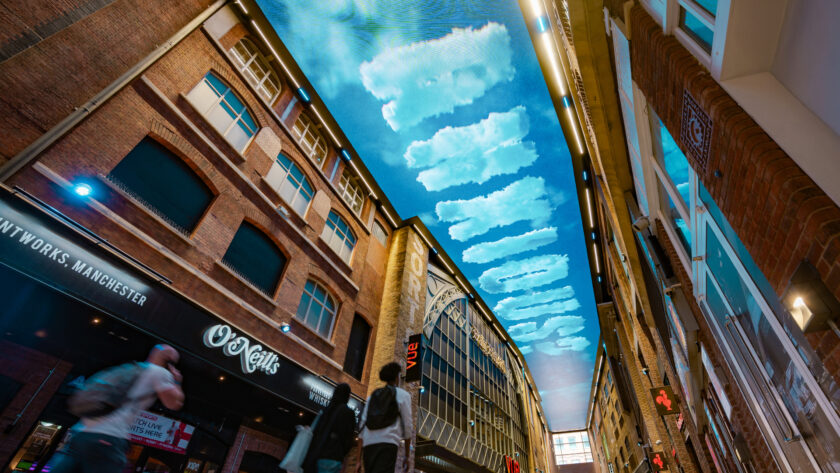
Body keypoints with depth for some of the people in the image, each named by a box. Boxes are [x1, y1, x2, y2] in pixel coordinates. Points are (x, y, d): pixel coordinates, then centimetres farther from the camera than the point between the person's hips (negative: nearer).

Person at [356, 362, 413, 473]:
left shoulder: (372, 396, 24)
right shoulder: (403, 395, 11)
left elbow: (363, 427, 18)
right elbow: (407, 426, 5)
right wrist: (407, 456, 12)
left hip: (369, 446, 6)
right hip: (387, 444, -5)